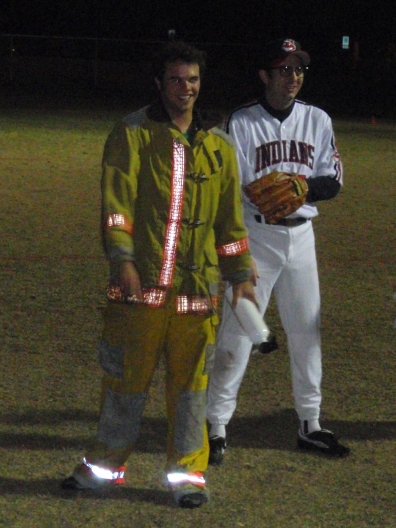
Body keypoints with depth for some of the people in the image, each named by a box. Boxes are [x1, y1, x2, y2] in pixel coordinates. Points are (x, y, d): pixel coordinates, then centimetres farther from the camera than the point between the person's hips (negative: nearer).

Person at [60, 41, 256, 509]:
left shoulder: (218, 146, 13)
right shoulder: (133, 134, 2)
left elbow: (230, 216, 17)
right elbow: (117, 200, -7)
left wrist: (241, 276, 14)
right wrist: (122, 259, -17)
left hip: (196, 287, 3)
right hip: (140, 281, -2)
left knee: (190, 382, 4)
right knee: (126, 377, 6)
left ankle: (187, 472, 14)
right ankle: (105, 465, 21)